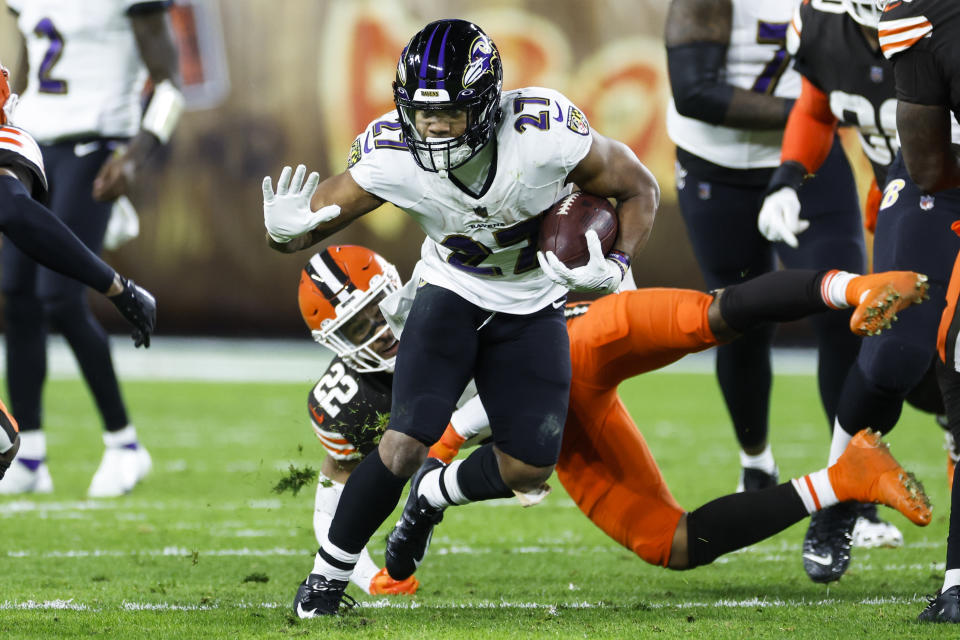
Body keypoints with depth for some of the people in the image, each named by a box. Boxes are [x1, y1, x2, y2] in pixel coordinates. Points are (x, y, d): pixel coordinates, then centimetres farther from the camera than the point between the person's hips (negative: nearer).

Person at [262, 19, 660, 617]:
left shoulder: (547, 135, -32)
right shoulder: (391, 156, -27)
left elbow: (639, 189, -14)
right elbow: (318, 212, -15)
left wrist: (614, 269, -29)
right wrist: (285, 230, -39)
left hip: (532, 309, 1)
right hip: (453, 294, -1)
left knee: (529, 468, -3)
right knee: (406, 444, -18)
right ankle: (329, 575, 1)